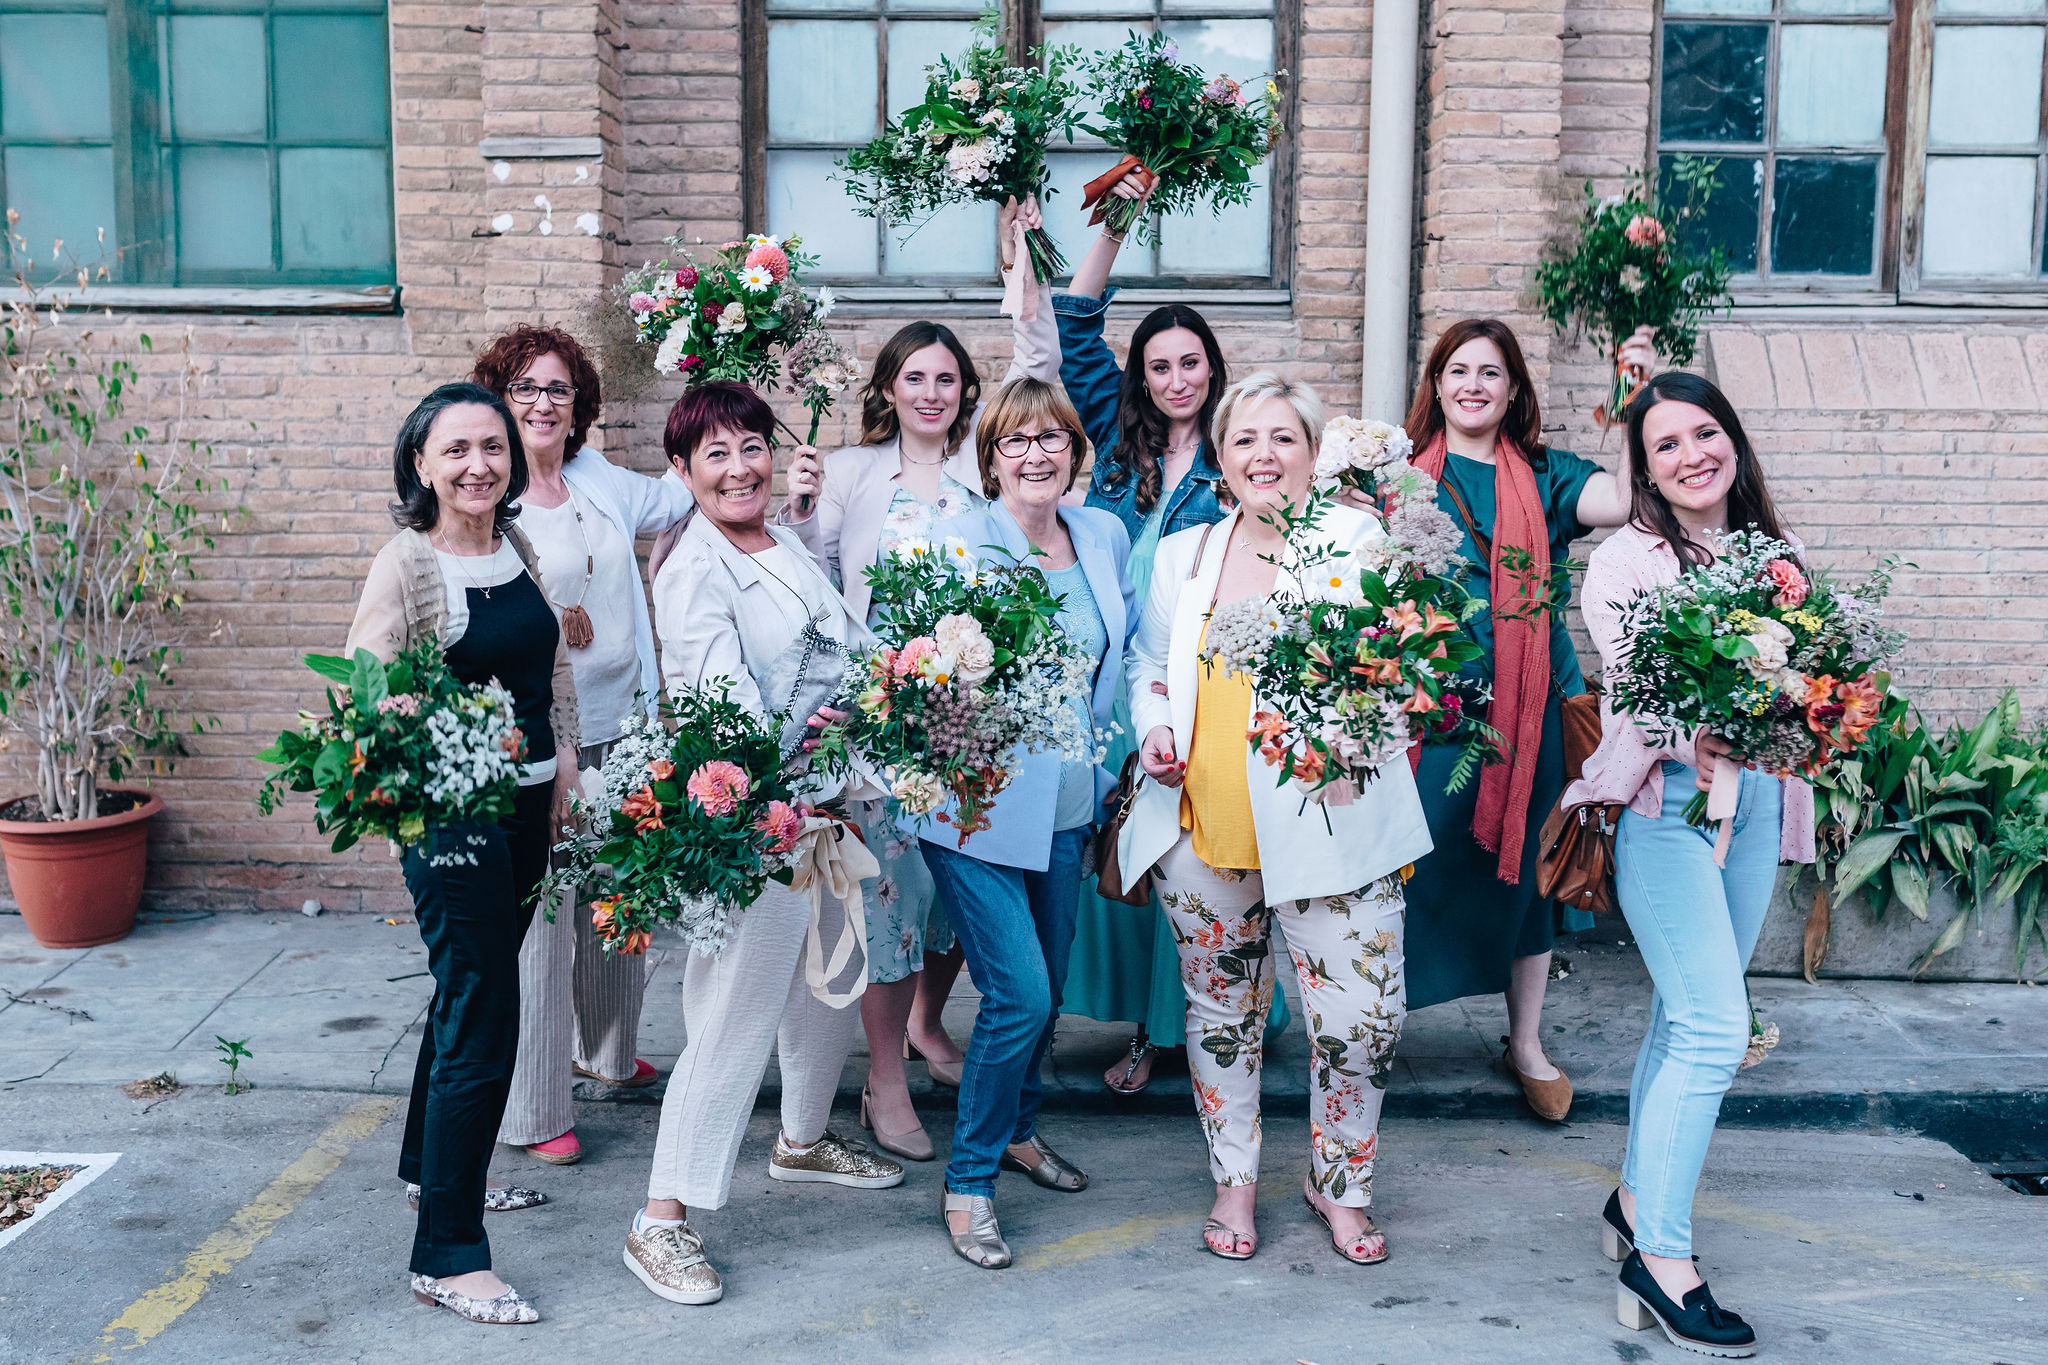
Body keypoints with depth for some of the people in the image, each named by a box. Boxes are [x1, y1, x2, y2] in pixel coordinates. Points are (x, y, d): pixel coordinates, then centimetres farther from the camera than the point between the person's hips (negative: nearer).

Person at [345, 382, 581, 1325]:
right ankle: (447, 1258, 1)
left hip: (528, 802, 8)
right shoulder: (405, 565, -12)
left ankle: (430, 1166, 43)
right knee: (482, 1024, -8)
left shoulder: (519, 548, 8)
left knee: (468, 992, 22)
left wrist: (565, 764, 12)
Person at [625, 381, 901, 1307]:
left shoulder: (786, 546, 11)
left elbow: (853, 643, 21)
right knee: (736, 1014, -6)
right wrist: (791, 796, -30)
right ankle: (663, 1222, 5)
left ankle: (803, 1140, 45)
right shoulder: (695, 570, -14)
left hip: (828, 807, 9)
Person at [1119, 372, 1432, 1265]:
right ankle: (1235, 1180, 34)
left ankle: (1339, 1184, 24)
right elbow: (1149, 665, 20)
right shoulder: (1181, 555, 10)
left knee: (1362, 1019, -1)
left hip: (1331, 828, -3)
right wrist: (1154, 727, 1)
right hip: (1204, 824, 3)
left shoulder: (1358, 542, 0)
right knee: (1221, 1008, 15)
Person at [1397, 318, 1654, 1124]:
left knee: (1521, 869, 11)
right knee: (1409, 866, 2)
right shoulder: (1404, 474, 6)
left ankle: (1527, 1046, 28)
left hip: (1523, 706, 2)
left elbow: (1627, 501, -11)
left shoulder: (1544, 478, 7)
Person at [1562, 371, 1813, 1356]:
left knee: (1685, 1016, 13)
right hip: (1666, 804, -6)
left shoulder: (1768, 553, 12)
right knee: (1713, 1029, -11)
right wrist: (1693, 738, -36)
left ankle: (1637, 1202, 28)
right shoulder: (1628, 557, -6)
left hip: (1756, 796, 6)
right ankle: (1662, 1260, -3)